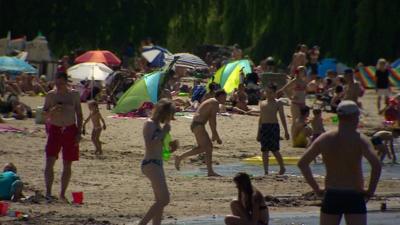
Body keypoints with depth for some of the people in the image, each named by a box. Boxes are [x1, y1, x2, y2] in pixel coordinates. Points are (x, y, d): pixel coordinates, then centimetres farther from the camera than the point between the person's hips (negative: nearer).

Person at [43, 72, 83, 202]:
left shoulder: (74, 94, 2)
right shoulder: (51, 95, 2)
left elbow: (79, 114, 6)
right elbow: (44, 114, 6)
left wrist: (79, 132, -2)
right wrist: (52, 111, -17)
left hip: (70, 130, 1)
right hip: (54, 129, -1)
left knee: (67, 165, 5)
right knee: (49, 162, -13)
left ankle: (62, 194, 14)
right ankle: (48, 192, -12)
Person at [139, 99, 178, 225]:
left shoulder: (158, 125, 17)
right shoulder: (149, 124, -10)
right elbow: (149, 145, -23)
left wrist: (171, 149, 7)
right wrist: (164, 132, -17)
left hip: (157, 164, 10)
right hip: (150, 164, -10)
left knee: (160, 201, 12)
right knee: (164, 199, -16)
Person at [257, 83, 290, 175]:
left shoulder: (278, 103, 1)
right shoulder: (262, 104, 15)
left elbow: (282, 117, 1)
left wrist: (286, 131, -3)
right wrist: (259, 132, 18)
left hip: (273, 126, -5)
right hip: (264, 127, 5)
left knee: (274, 149, -8)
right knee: (264, 150, 1)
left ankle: (282, 167, 10)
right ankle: (266, 171, 4)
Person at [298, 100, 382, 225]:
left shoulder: (325, 139, 2)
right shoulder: (359, 140, -9)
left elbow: (302, 163, 0)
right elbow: (376, 164, -23)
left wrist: (316, 188, 6)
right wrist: (370, 190, -10)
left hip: (331, 196, 3)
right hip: (354, 197, -3)